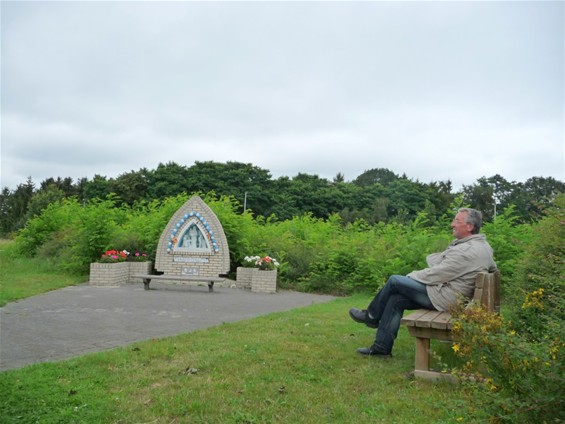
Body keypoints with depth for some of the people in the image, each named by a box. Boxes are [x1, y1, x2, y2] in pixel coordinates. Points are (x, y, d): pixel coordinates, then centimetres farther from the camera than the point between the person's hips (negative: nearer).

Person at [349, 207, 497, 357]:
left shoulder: (467, 251, -24)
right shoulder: (482, 244, 9)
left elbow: (437, 275, -21)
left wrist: (412, 276, -7)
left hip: (443, 297, -10)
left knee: (395, 281, -3)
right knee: (396, 300, 5)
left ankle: (371, 316, 18)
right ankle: (381, 347, 10)